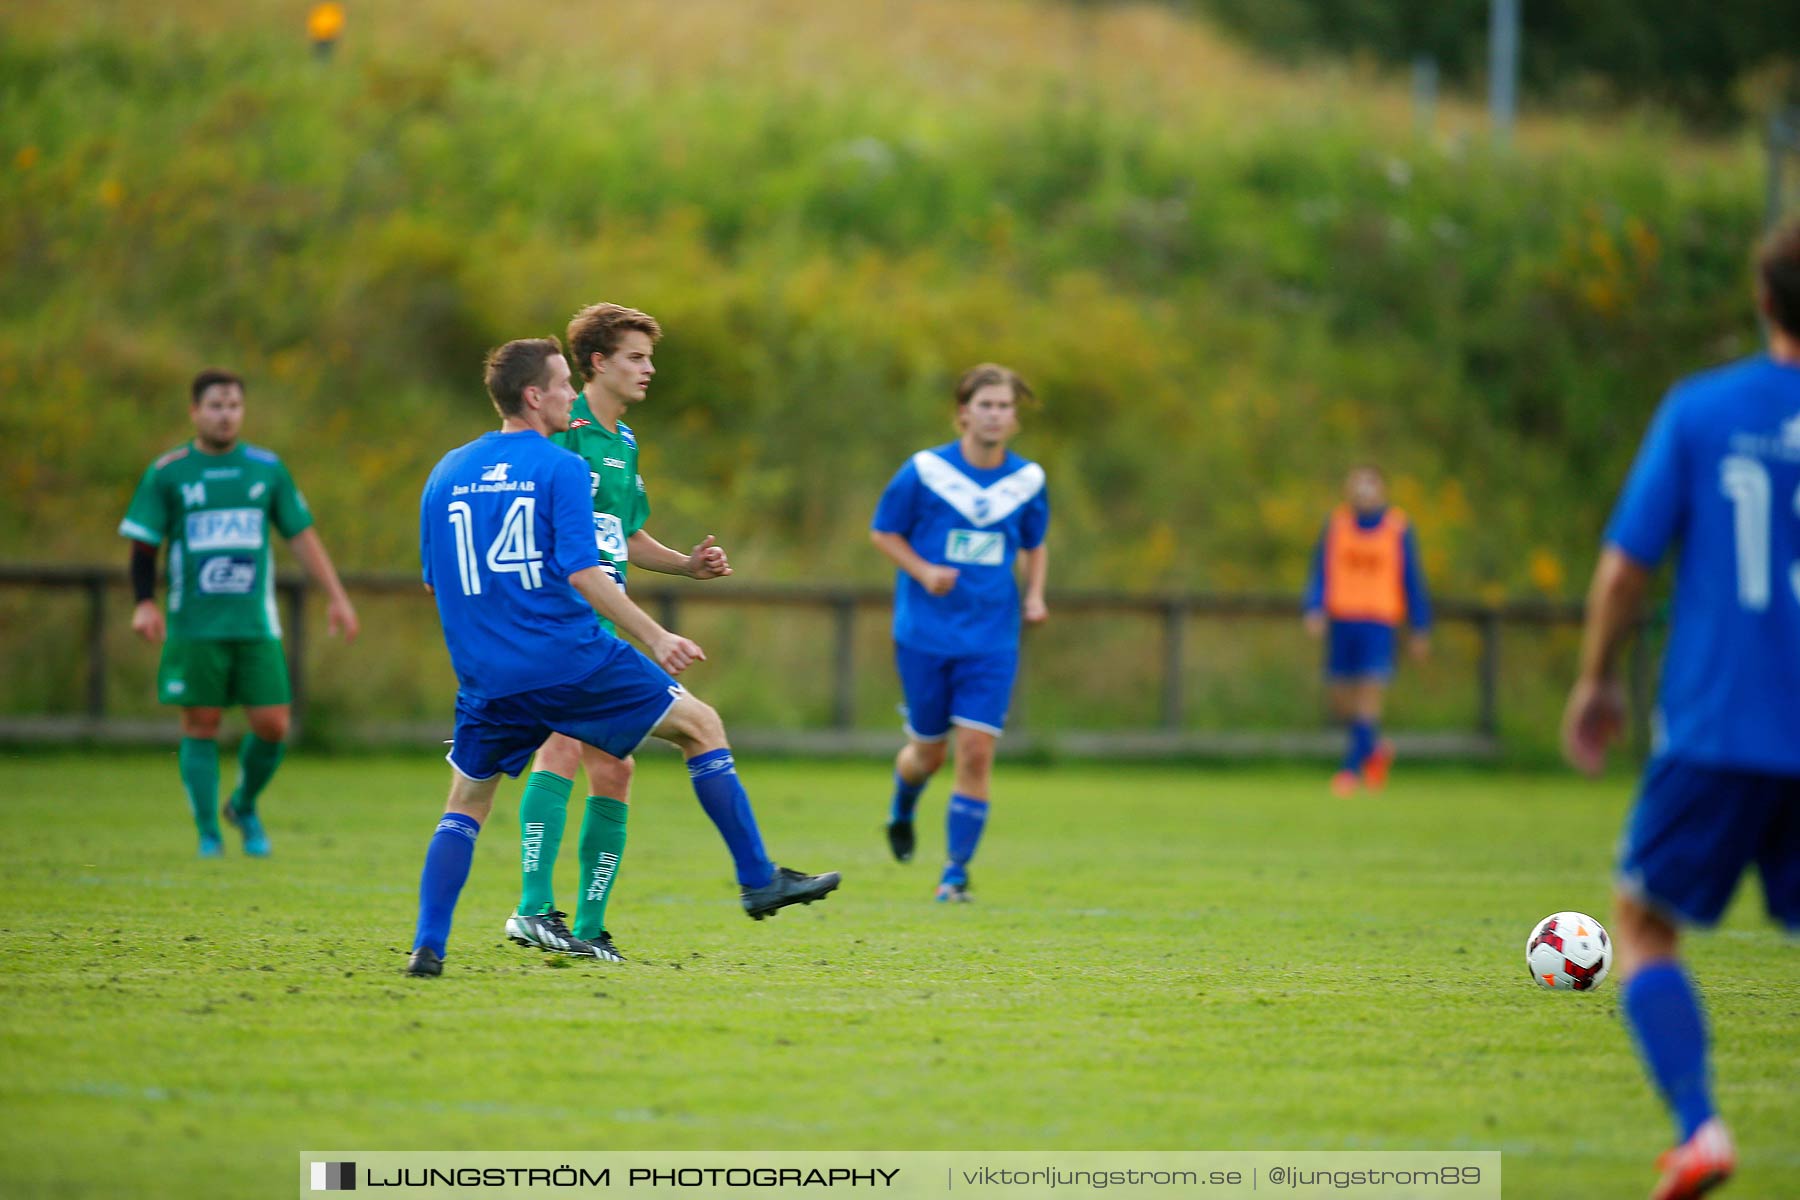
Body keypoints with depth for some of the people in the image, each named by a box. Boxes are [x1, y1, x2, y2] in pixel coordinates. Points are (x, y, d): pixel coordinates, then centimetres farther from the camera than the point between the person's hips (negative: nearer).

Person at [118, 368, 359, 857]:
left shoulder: (267, 468, 8)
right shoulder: (167, 473, 2)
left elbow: (302, 535, 12)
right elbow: (143, 544, 4)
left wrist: (336, 597, 7)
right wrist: (144, 602, -10)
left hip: (256, 624, 2)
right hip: (194, 627, -2)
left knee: (272, 725, -3)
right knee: (200, 726, -2)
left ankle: (244, 807, 23)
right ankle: (208, 833, 7)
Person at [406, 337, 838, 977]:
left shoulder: (446, 474, 9)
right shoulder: (560, 467, -6)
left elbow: (434, 580, 16)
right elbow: (582, 573, -15)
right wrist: (656, 638, -10)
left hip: (488, 678, 4)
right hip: (572, 657, -4)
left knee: (464, 807, 16)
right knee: (702, 726, 11)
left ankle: (428, 946, 1)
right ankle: (759, 880, 12)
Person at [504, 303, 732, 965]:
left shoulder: (624, 443, 20)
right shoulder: (560, 431, -7)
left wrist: (689, 564, 15)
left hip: (605, 628, 9)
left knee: (612, 770, 6)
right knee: (565, 742, -24)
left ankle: (589, 927, 12)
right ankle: (533, 909, -27)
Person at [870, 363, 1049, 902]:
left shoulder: (1028, 480, 3)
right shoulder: (925, 470, -7)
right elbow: (883, 533, 2)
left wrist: (1035, 595, 1)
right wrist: (924, 572, -14)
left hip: (992, 640, 2)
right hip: (925, 634, -2)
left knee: (976, 751, -10)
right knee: (928, 751, 7)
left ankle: (956, 872, -2)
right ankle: (902, 811, 43)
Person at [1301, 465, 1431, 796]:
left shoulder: (1398, 528, 2)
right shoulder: (1336, 523, 6)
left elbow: (1413, 582, 8)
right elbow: (1319, 572, 8)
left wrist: (1420, 629, 10)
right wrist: (1315, 609, -8)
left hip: (1378, 623, -2)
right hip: (1341, 620, 2)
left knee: (1370, 697, -14)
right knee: (1342, 703, 5)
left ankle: (1352, 768, -9)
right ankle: (1375, 748, 31)